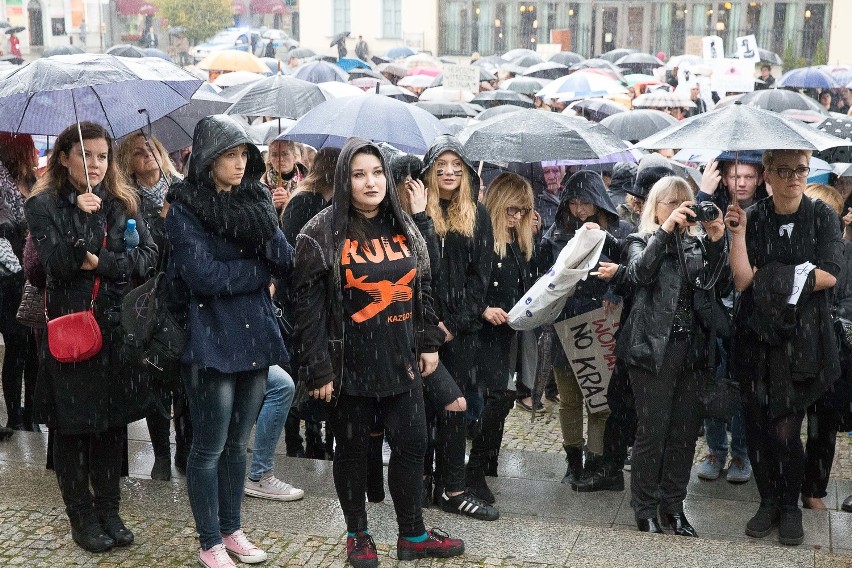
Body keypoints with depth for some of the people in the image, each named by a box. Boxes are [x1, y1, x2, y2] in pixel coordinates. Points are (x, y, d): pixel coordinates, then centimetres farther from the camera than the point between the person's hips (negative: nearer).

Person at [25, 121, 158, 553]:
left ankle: (109, 512, 21)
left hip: (117, 327, 3)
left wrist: (102, 264, -13)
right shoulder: (44, 205, -1)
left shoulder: (123, 204, 9)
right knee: (71, 426, 3)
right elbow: (56, 265, -14)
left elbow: (148, 256, -1)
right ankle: (82, 517, 17)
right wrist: (81, 218, -24)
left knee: (114, 423, 8)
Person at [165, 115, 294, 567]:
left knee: (238, 443, 16)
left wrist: (265, 226, -16)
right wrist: (260, 270, -7)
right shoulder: (185, 208, -7)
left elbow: (287, 263, 0)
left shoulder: (255, 201, 9)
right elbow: (204, 276, -17)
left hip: (255, 334, 6)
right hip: (210, 338, -6)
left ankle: (231, 530, 29)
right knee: (210, 447, 3)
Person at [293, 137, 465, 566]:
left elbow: (423, 290, 15)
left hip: (401, 360, 5)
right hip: (351, 365, -4)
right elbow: (309, 306, -11)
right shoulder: (322, 234, -9)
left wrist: (428, 343, 11)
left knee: (411, 445, 8)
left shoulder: (404, 229, 7)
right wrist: (318, 370, -14)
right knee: (353, 449, 9)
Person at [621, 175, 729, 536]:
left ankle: (673, 506, 21)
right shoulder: (642, 241, 4)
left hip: (690, 349, 4)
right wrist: (665, 229, -22)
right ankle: (645, 510, 11)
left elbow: (720, 286, 1)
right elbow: (640, 273, -18)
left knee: (684, 431, 8)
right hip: (653, 347, -4)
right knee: (652, 430, -1)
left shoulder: (696, 244, 13)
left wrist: (715, 242, -10)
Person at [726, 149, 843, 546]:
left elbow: (829, 275, -8)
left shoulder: (823, 217, 2)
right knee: (757, 426, 5)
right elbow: (742, 280, -7)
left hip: (803, 341, -2)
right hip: (757, 338, 2)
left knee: (785, 430, -7)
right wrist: (737, 232, -14)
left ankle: (791, 506, 17)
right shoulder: (753, 219, 3)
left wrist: (778, 277, -10)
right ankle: (768, 502, 25)